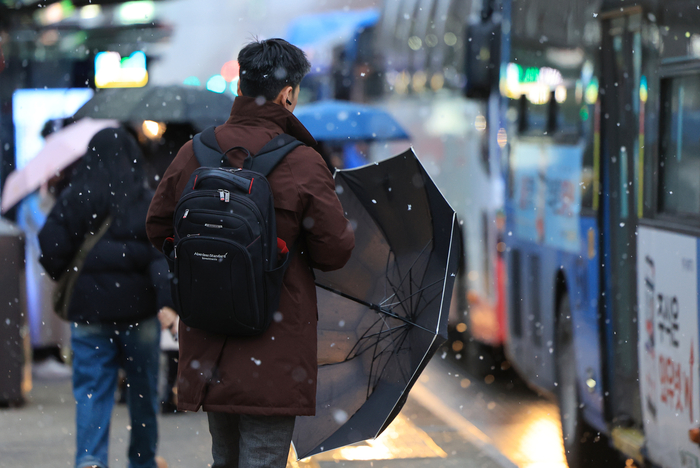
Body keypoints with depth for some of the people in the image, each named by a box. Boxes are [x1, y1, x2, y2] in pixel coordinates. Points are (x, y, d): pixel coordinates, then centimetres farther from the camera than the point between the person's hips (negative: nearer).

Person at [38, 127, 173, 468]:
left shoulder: (72, 199, -2)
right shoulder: (148, 202, -5)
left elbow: (50, 248, -4)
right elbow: (161, 255, -14)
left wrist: (65, 280, 14)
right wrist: (167, 302, -19)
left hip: (88, 309, 0)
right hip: (137, 308, 0)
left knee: (91, 390, 2)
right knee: (142, 388, 16)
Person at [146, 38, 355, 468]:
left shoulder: (195, 153, 1)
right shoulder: (303, 164, -13)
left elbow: (159, 229, 9)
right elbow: (335, 252, -8)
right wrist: (348, 232, 14)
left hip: (205, 342, 5)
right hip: (273, 347, -5)